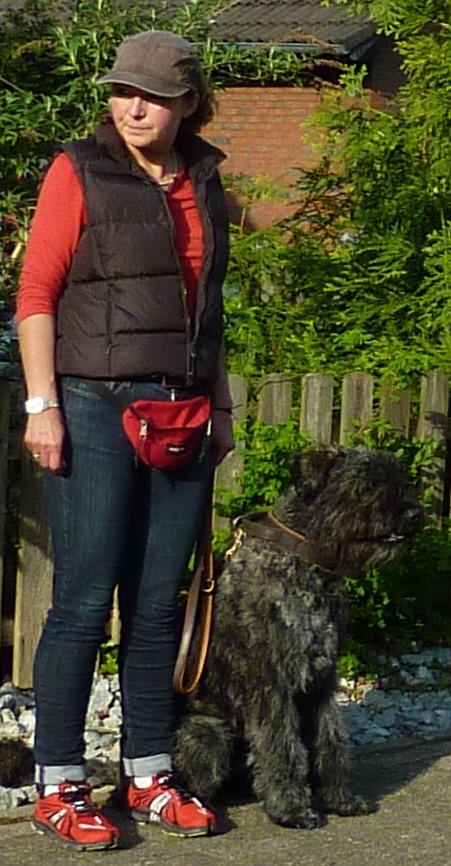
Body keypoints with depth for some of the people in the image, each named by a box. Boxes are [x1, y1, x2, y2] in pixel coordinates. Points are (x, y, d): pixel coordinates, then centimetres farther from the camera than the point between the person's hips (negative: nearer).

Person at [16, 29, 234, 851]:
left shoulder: (202, 183, 13)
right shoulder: (79, 171, -4)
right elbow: (36, 293, -6)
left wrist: (220, 404, 19)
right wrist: (41, 404, -13)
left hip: (181, 416, 5)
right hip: (97, 411, -5)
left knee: (158, 602, 9)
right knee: (84, 600, -5)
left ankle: (150, 776, 18)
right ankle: (58, 786, 3)